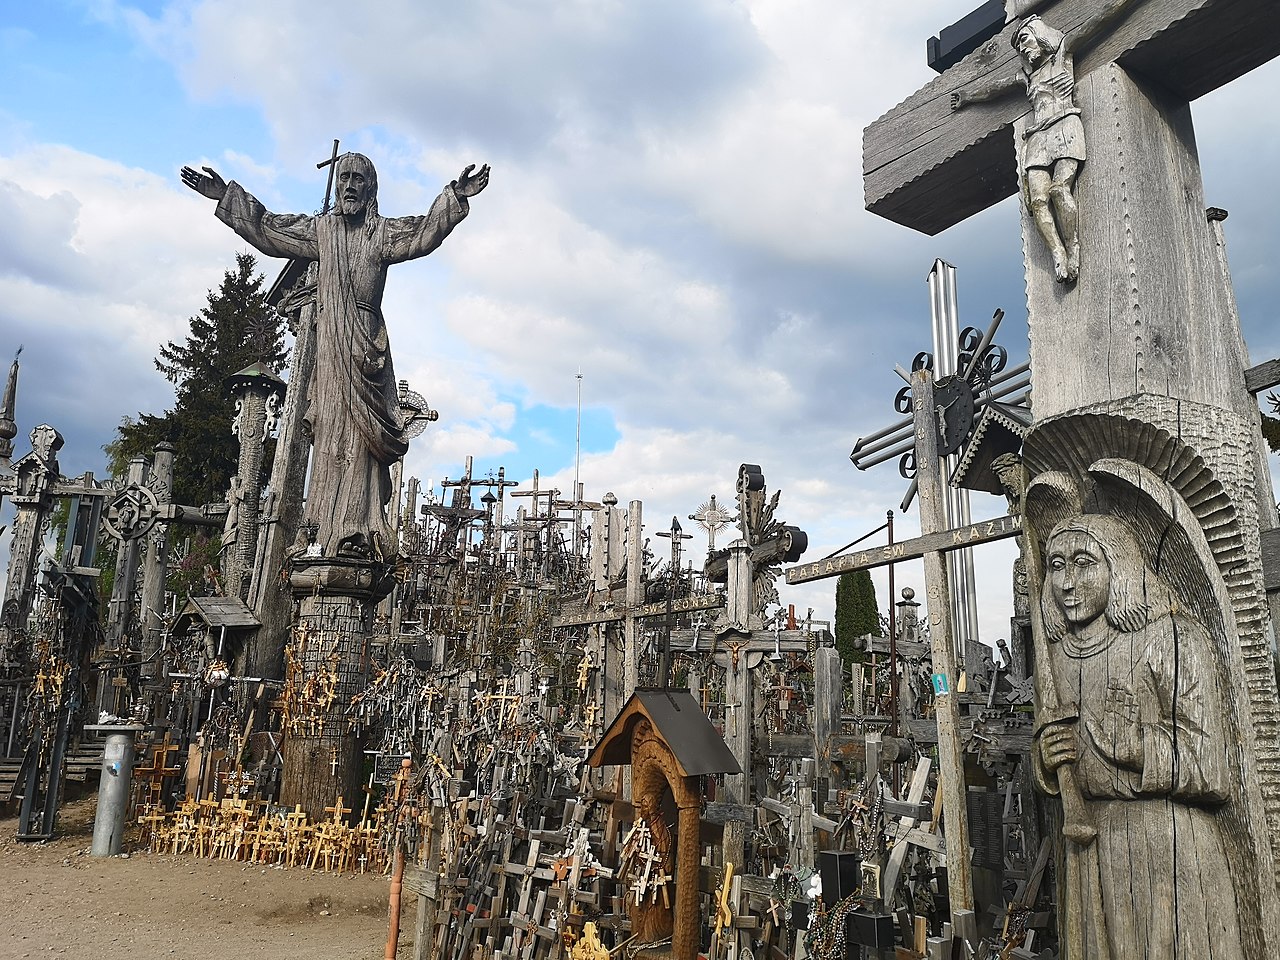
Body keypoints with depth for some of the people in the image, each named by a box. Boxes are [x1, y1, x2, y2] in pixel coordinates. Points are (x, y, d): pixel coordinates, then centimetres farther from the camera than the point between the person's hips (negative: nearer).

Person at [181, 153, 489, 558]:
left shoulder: (383, 232, 6)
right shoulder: (320, 228, 17)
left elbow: (424, 233, -10)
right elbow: (265, 229, 24)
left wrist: (455, 198, -22)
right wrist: (226, 196, 25)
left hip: (364, 341, -3)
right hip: (329, 340, 4)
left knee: (360, 433, -10)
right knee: (329, 432, 0)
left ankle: (357, 532, -15)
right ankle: (332, 531, 1)